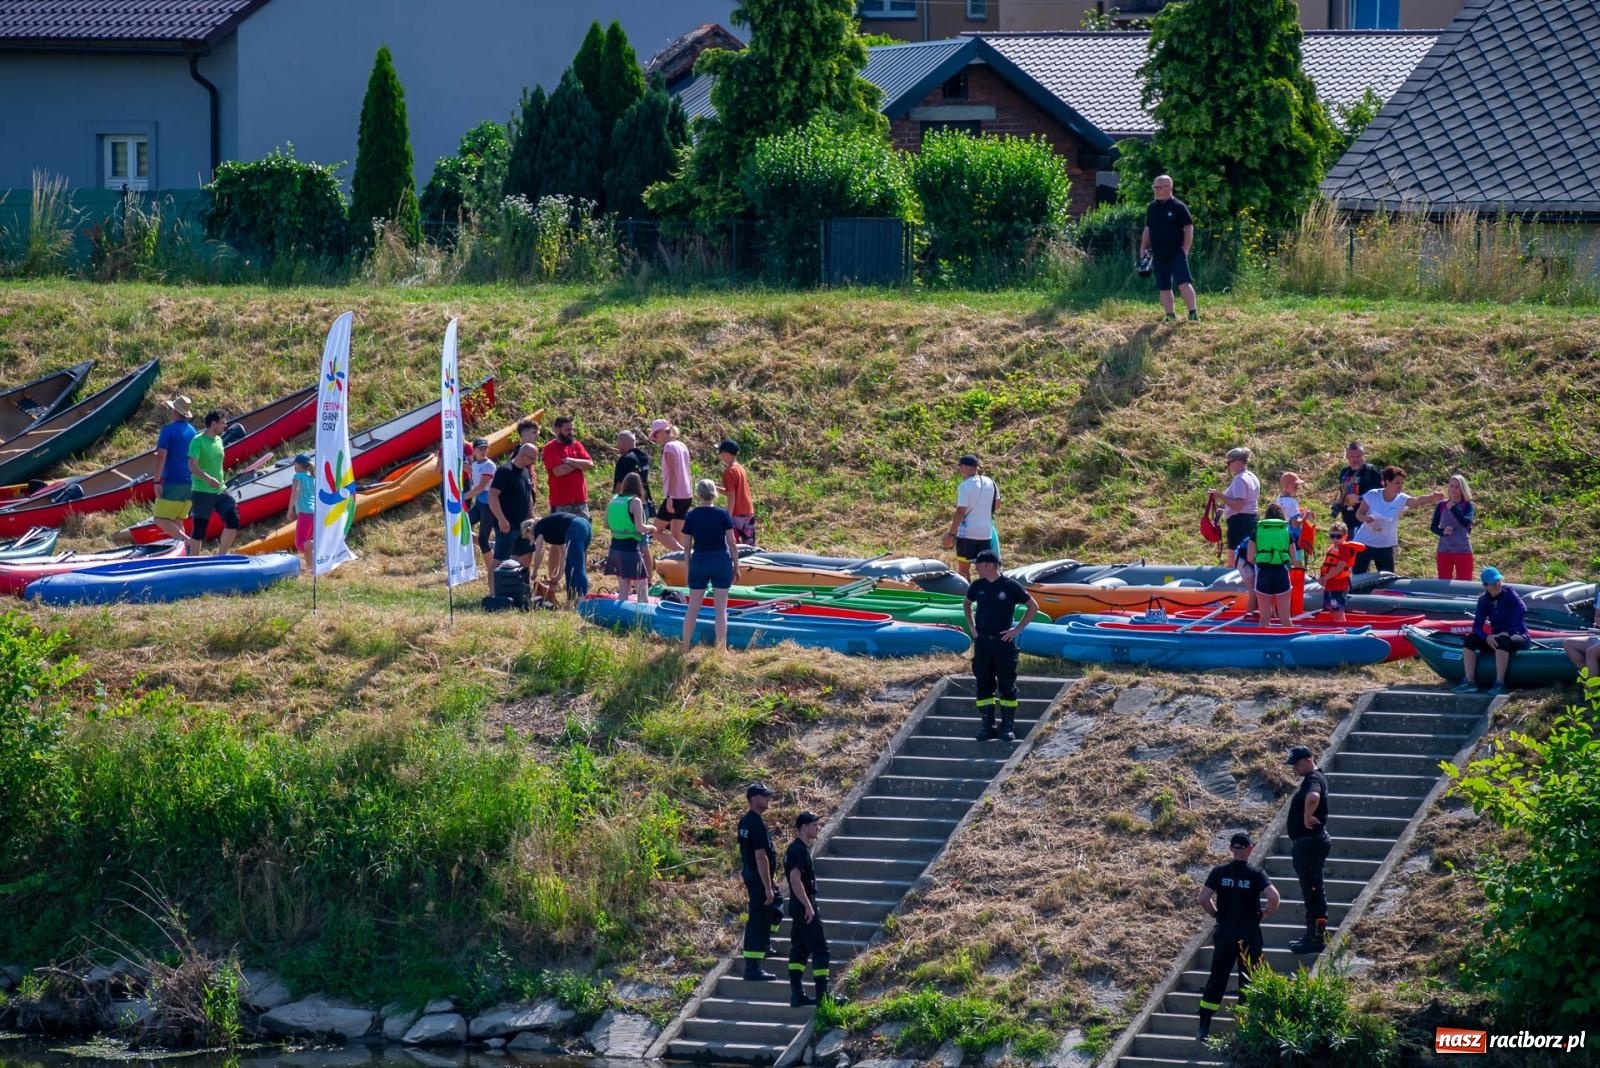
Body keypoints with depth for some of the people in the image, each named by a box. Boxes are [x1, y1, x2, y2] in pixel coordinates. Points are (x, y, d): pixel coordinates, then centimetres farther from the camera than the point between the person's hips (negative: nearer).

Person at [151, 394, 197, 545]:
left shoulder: (168, 430, -10)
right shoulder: (192, 431, 11)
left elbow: (161, 456, -16)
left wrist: (157, 481, -14)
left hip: (172, 483, -7)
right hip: (190, 483, 7)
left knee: (161, 520, -5)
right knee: (177, 521, 13)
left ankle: (186, 540, -23)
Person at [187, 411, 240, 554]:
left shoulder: (218, 440, 11)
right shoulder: (198, 441, -12)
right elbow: (192, 466, -23)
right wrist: (207, 478, -38)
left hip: (220, 491, 7)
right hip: (202, 492, -7)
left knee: (233, 520, -8)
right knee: (199, 530, -1)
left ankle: (221, 556, 4)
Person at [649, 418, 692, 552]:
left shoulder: (669, 447, -12)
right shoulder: (682, 446, 13)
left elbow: (673, 473, -20)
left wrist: (669, 497, -23)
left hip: (674, 496, -9)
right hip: (686, 496, 9)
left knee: (657, 531, -1)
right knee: (677, 535, 11)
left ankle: (684, 552, -14)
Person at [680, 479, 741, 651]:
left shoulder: (691, 516, -3)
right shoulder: (722, 514, -7)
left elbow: (687, 547, 0)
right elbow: (732, 543, -5)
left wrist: (688, 569, 11)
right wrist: (736, 567, 4)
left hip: (699, 561, 1)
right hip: (721, 562, -1)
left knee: (693, 606, 10)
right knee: (721, 607, 3)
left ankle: (685, 647, 15)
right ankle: (721, 648, 2)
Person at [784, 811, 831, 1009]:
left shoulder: (800, 848, 14)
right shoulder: (799, 850, -17)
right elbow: (795, 880, -24)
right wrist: (808, 907, -22)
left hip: (800, 908, 10)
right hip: (804, 906, -10)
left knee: (799, 950, 10)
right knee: (820, 950, -6)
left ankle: (797, 996, 12)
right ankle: (823, 996, -5)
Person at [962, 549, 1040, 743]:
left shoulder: (1010, 585, -9)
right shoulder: (978, 586, 5)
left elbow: (1033, 607, -2)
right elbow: (967, 604, 26)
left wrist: (1017, 630, -6)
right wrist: (971, 626, 15)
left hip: (1003, 641, -4)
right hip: (982, 642, 4)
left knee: (1007, 685, 1)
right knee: (983, 685, 6)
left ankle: (1008, 727, 7)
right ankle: (987, 726, 13)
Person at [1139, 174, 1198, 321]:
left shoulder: (1179, 207, -5)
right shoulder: (1152, 208, 12)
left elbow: (1188, 228, -5)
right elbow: (1147, 230, 19)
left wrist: (1185, 249, -10)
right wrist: (1143, 249, 13)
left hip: (1176, 253, -6)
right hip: (1159, 254, 6)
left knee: (1183, 283, -16)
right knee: (1164, 287, 7)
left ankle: (1193, 313, -15)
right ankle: (1170, 316, 14)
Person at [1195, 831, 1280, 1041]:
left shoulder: (1219, 872, -2)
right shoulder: (1256, 874, -8)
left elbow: (1203, 898, -9)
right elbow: (1274, 897, -20)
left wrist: (1216, 915, 7)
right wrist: (1264, 914, -1)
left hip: (1225, 932, 2)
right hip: (1249, 934, -2)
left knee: (1217, 978, 8)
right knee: (1248, 981, 7)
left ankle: (1204, 1029, 6)